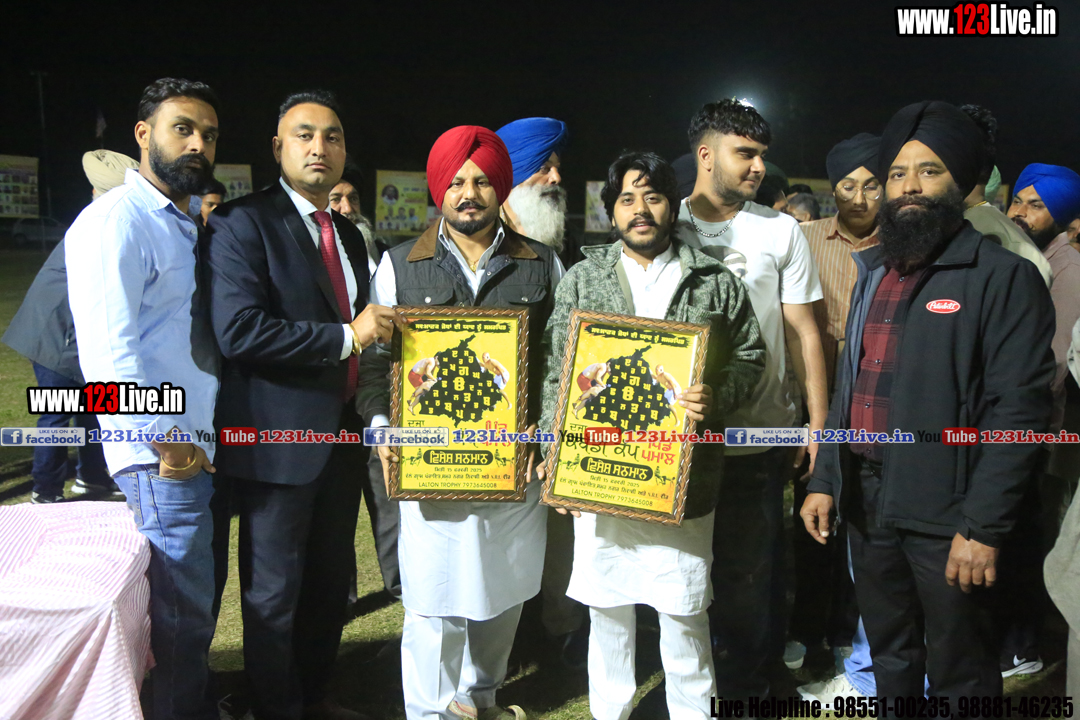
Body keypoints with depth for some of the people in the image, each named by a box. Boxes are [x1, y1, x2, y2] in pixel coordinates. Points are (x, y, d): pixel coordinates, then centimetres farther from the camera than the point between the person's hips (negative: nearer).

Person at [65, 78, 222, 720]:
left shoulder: (184, 225, 16)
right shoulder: (117, 220, -13)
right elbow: (109, 348, -20)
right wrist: (167, 440, -17)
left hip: (200, 445, 9)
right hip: (165, 457, -9)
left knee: (195, 598, 19)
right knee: (183, 610, 2)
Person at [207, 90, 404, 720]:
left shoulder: (349, 234, 15)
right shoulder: (244, 222, -11)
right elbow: (239, 330, -23)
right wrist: (345, 336, -21)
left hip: (343, 433, 8)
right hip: (280, 439, -7)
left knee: (331, 579, 19)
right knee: (275, 591, 7)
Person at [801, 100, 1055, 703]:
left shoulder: (1005, 278, -9)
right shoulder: (875, 274, 12)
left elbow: (1019, 411, -15)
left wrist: (983, 528, -19)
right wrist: (824, 480, 9)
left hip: (945, 514, -6)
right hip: (866, 504, 6)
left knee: (959, 675, 9)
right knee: (891, 656, 21)